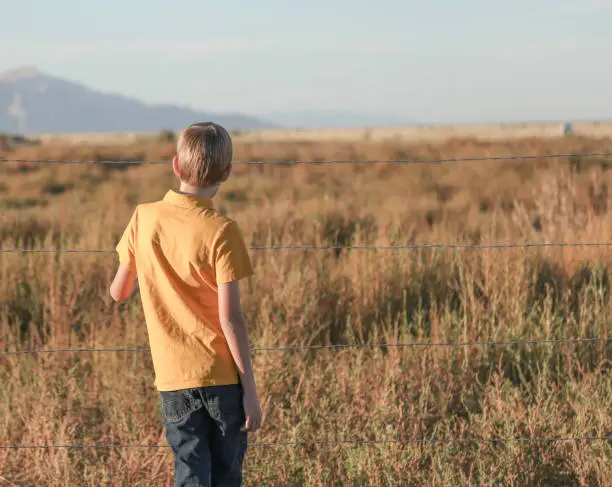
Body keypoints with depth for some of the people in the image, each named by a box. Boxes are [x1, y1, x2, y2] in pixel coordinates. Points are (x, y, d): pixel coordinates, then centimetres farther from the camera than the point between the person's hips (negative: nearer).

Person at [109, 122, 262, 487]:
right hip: (222, 375, -2)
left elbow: (119, 292, 9)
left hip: (173, 378, 3)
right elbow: (230, 317, -14)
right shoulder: (221, 231, -12)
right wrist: (250, 390, -8)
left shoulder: (144, 218, -1)